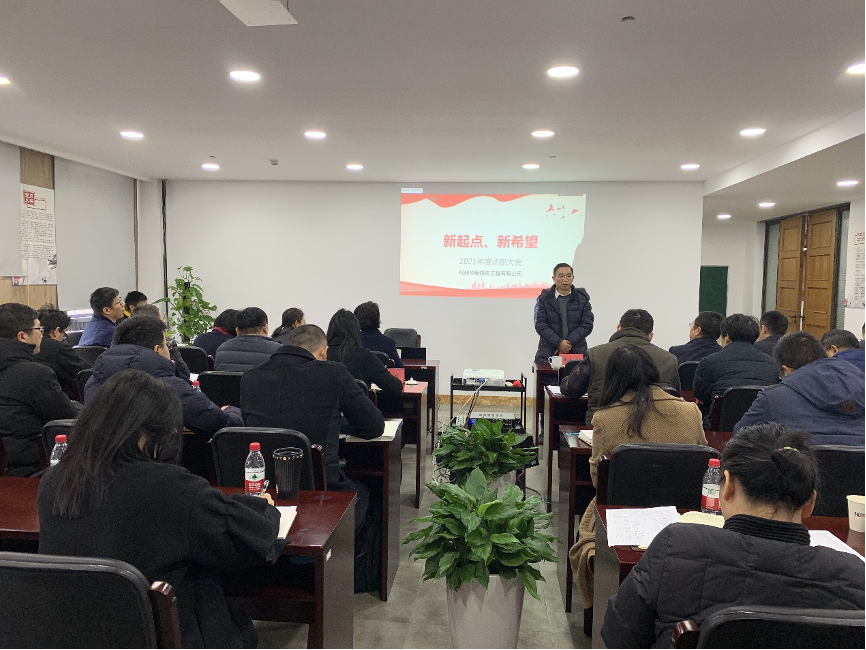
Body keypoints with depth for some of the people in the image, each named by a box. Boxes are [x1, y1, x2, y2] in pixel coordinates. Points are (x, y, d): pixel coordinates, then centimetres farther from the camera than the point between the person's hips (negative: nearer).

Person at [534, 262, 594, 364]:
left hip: (577, 352, 1)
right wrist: (559, 342, -14)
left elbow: (587, 324, 1)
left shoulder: (582, 298, 7)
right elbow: (540, 325, -3)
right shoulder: (543, 298, 4)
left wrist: (569, 342, -11)